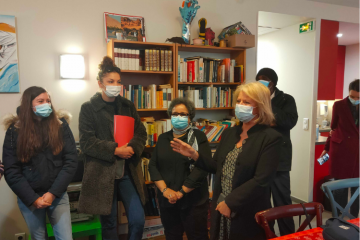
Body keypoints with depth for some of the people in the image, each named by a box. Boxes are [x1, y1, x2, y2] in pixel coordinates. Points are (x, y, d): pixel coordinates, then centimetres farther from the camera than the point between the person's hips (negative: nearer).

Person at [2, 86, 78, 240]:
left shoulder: (60, 125, -2)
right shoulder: (15, 130, -2)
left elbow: (71, 161, -6)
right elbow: (11, 171, -4)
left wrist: (53, 193, -12)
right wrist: (33, 199, -11)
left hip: (58, 195, 0)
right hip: (28, 197, 0)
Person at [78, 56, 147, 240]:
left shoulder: (128, 106, 9)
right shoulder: (88, 108, -3)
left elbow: (141, 133, 6)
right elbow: (86, 143, -10)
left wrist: (132, 148, -15)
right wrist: (115, 150, -18)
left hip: (128, 171, 3)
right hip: (102, 173, -3)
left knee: (138, 220, 2)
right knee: (108, 223, 12)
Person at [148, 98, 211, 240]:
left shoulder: (198, 136, -6)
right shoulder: (163, 138, 7)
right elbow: (153, 165, 3)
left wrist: (181, 192, -16)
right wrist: (164, 190, -10)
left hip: (193, 201, -4)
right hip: (167, 200, 4)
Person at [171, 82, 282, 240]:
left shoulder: (271, 138, -13)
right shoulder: (229, 133, 4)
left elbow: (261, 181, -20)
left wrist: (230, 203, -18)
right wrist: (194, 155, -4)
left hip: (248, 215, -5)